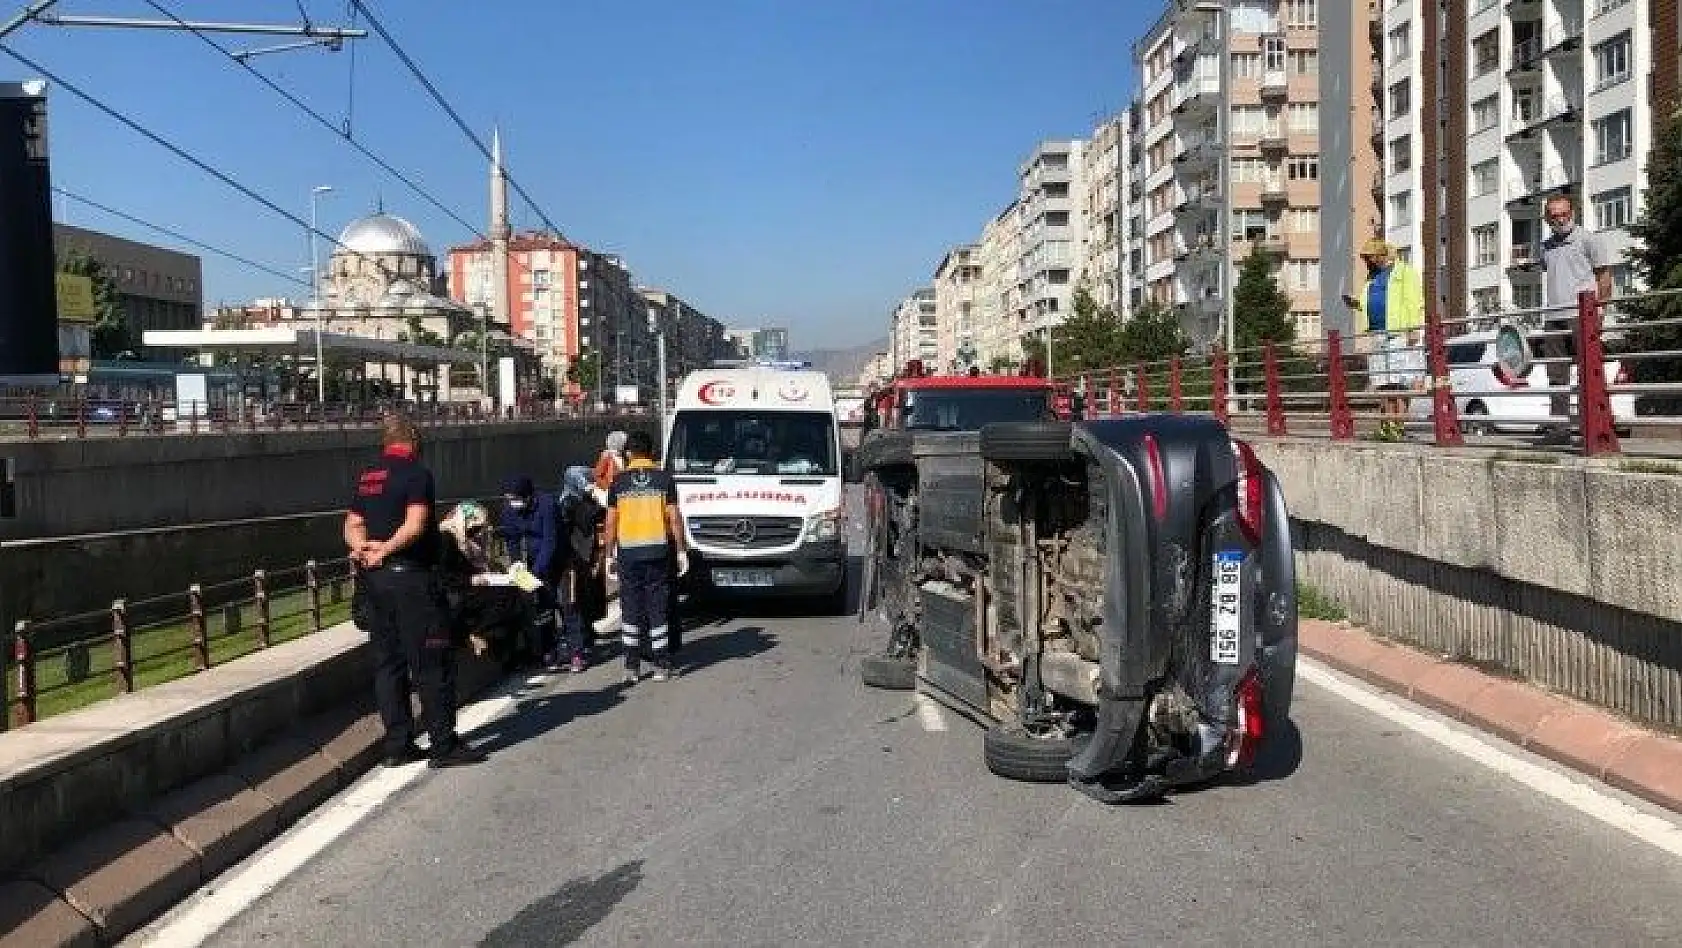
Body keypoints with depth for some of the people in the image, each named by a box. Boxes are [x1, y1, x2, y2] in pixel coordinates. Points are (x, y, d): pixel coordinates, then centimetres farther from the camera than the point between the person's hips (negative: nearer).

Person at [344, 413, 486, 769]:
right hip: (410, 575, -8)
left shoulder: (367, 476, 15)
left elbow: (352, 525, 11)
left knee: (388, 662, 11)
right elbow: (416, 523, -20)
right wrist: (386, 549, -15)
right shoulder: (416, 472, -8)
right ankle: (444, 745, 0)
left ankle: (398, 745, 15)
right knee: (433, 661, -2)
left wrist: (363, 548, -6)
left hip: (376, 579, 8)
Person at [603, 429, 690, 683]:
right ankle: (662, 666, 6)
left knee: (630, 610, 6)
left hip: (628, 553, 0)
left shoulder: (618, 482, 2)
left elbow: (611, 522, 2)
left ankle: (631, 667, 6)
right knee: (658, 608, 5)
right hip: (658, 551, 0)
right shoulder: (664, 479, 0)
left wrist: (610, 555, 9)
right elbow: (674, 518, -2)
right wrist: (681, 550, 4)